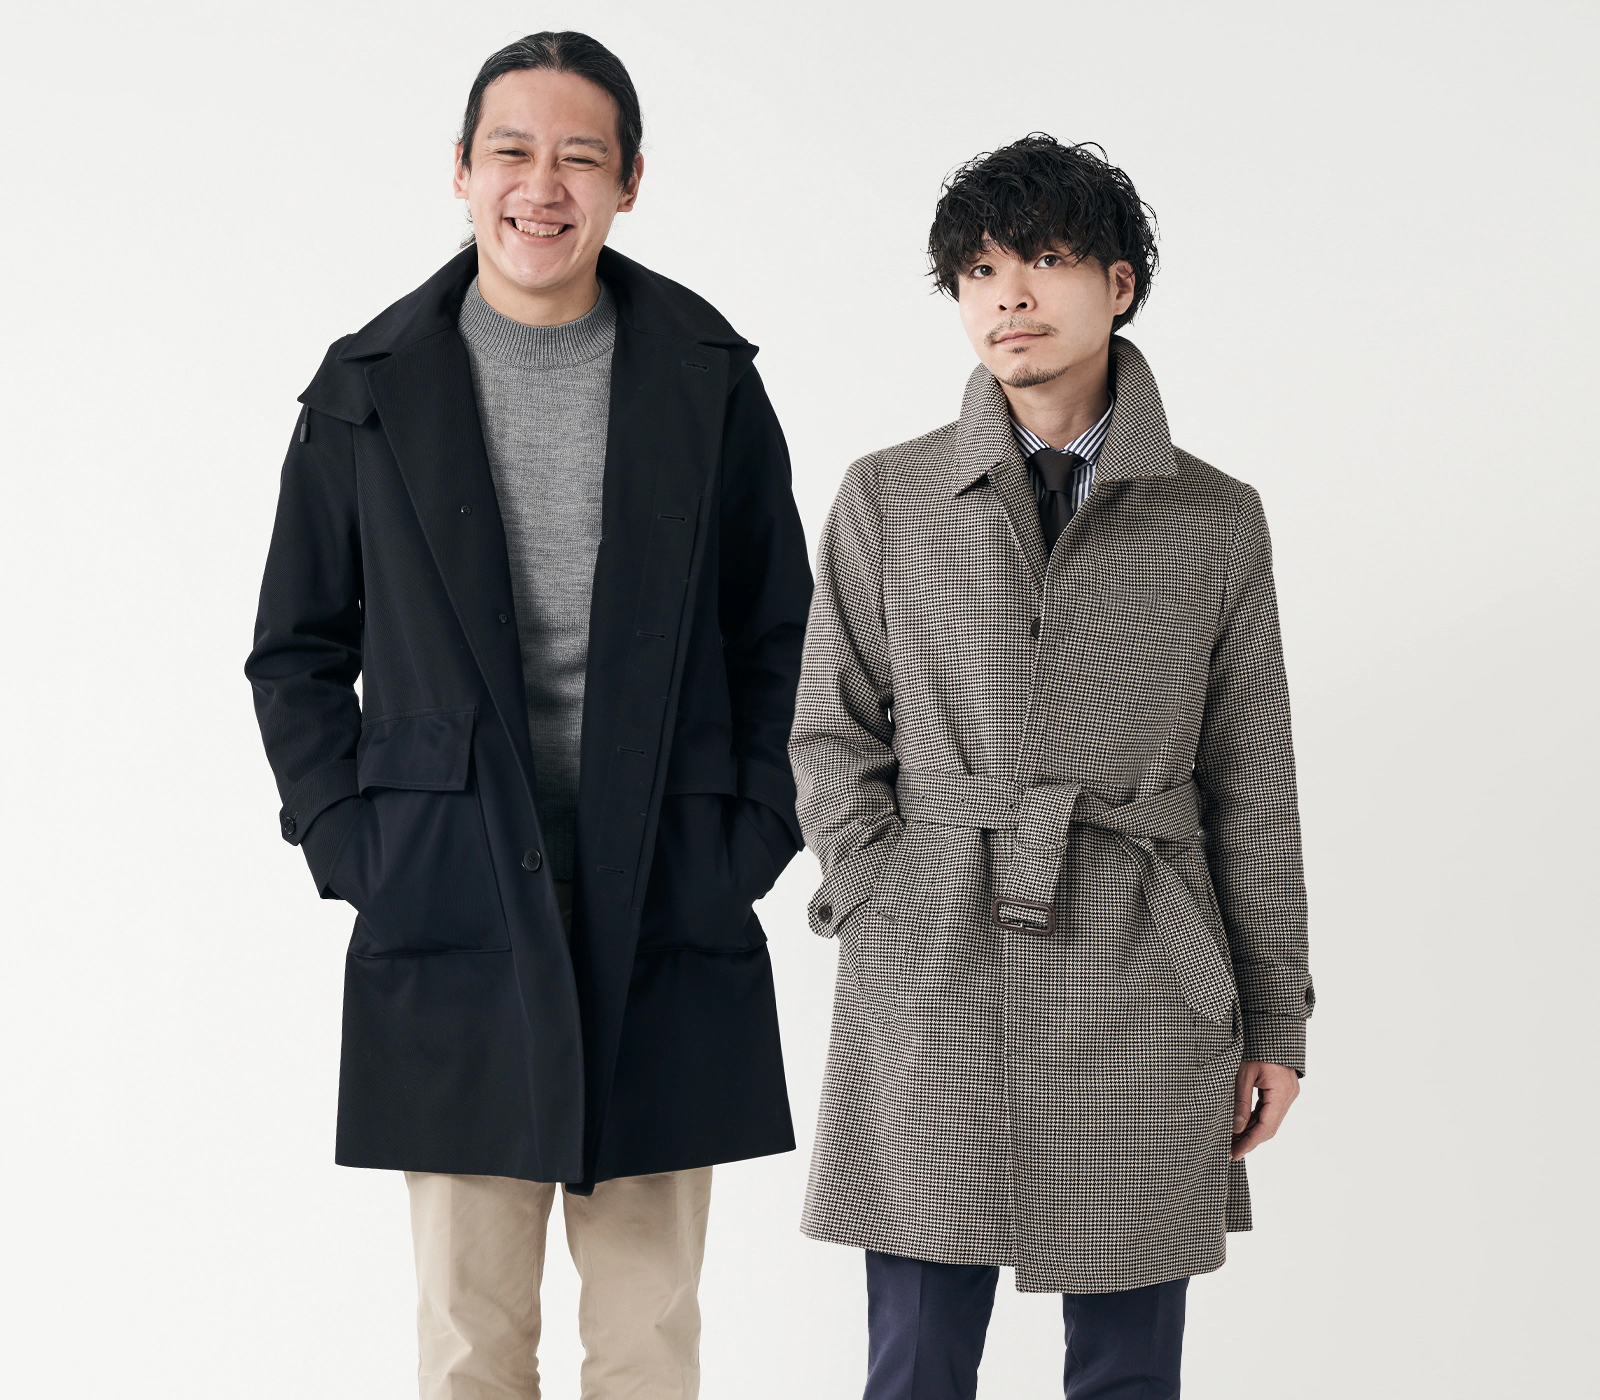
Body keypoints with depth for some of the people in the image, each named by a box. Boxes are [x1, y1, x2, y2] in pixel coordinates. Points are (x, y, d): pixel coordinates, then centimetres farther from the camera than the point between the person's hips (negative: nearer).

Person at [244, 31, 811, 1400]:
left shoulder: (709, 379, 6)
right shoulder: (371, 389, 5)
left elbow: (780, 636, 11)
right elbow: (296, 651, 10)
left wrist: (753, 838, 1)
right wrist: (349, 843, 0)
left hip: (664, 921, 1)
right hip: (451, 919, 0)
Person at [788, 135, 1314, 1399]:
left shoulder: (1213, 521, 5)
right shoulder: (887, 501, 5)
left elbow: (1255, 780, 7)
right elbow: (833, 735, 10)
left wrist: (1278, 1022, 6)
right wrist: (888, 910, -3)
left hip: (1144, 1002, 0)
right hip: (931, 998, 0)